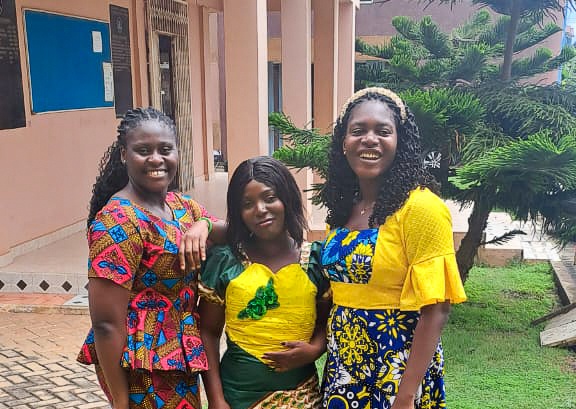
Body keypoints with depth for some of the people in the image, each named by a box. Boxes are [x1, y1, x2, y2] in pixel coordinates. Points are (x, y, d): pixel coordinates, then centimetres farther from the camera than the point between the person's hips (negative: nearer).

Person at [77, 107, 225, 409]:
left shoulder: (181, 205, 2)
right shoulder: (118, 222, -21)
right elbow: (106, 324, -22)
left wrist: (203, 225, -13)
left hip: (181, 357, 8)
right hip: (142, 366, -8)